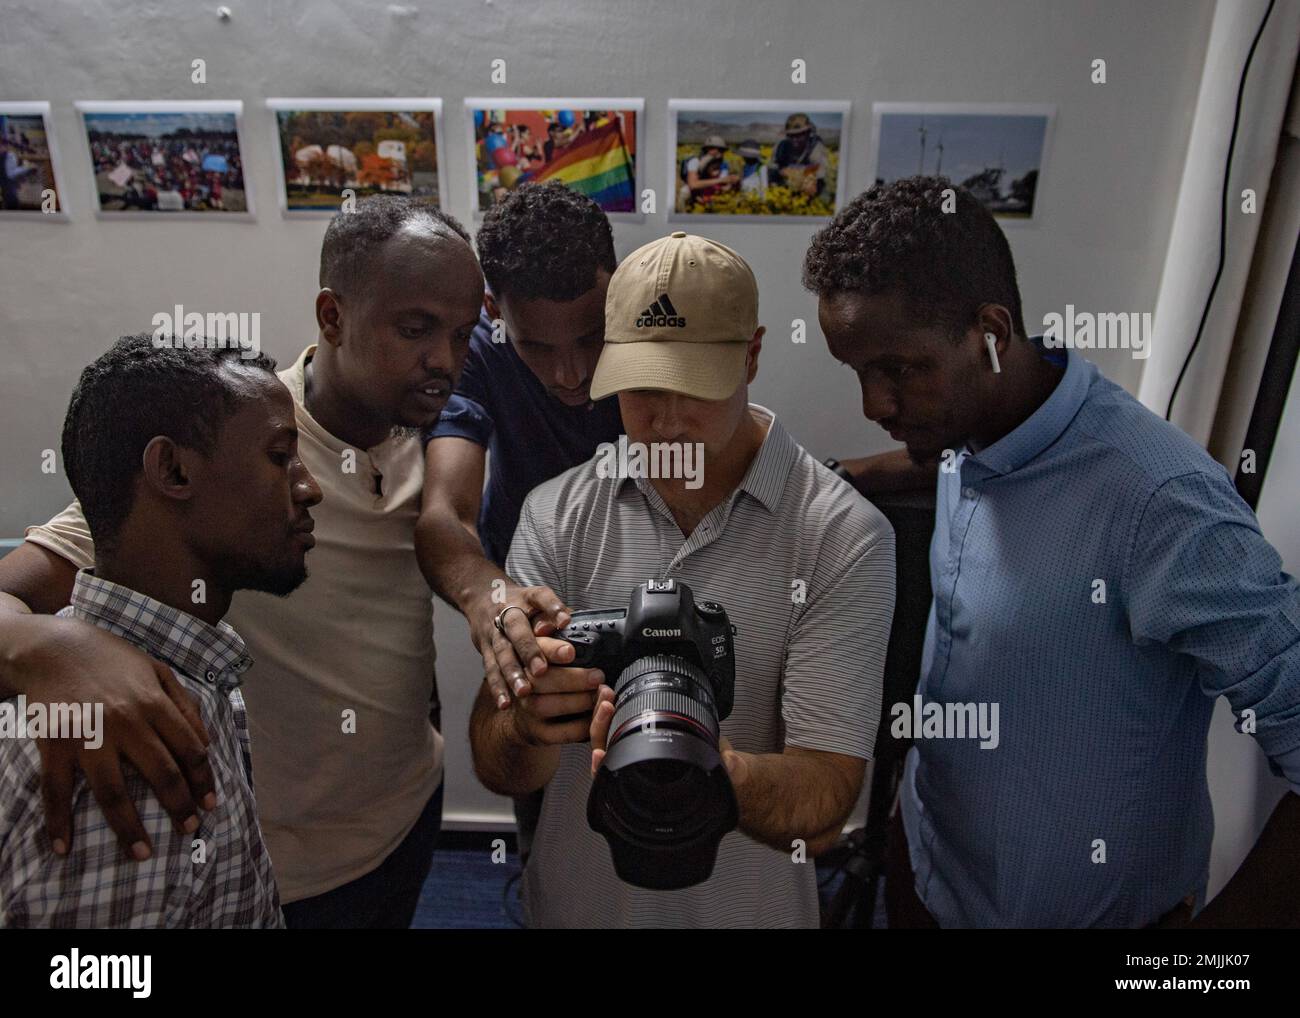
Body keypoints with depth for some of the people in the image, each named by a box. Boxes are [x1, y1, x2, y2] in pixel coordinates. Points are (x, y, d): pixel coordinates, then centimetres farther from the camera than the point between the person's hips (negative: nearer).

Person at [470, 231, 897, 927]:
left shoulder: (843, 536, -21)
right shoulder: (555, 514, -13)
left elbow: (821, 810, -23)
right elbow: (497, 771, -14)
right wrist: (526, 724, -36)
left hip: (748, 905, -1)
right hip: (572, 900, 2)